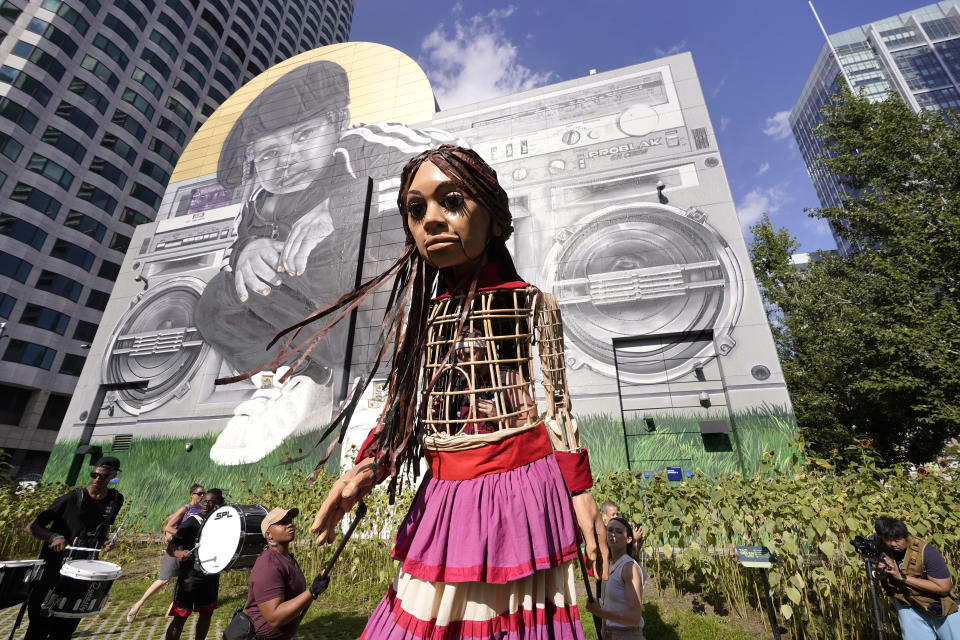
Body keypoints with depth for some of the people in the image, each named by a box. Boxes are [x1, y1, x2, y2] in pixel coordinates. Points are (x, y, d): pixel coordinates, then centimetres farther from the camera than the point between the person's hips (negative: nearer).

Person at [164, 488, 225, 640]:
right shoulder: (193, 522, -14)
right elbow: (170, 546, -19)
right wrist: (177, 553, -38)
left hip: (210, 576, 5)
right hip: (190, 576, -5)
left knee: (206, 613, 16)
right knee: (180, 617, -1)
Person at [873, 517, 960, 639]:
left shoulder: (925, 551, -26)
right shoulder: (882, 551, -14)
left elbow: (944, 587, -25)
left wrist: (903, 577, -31)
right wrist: (881, 575, -23)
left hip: (940, 607, -2)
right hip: (909, 606, 2)